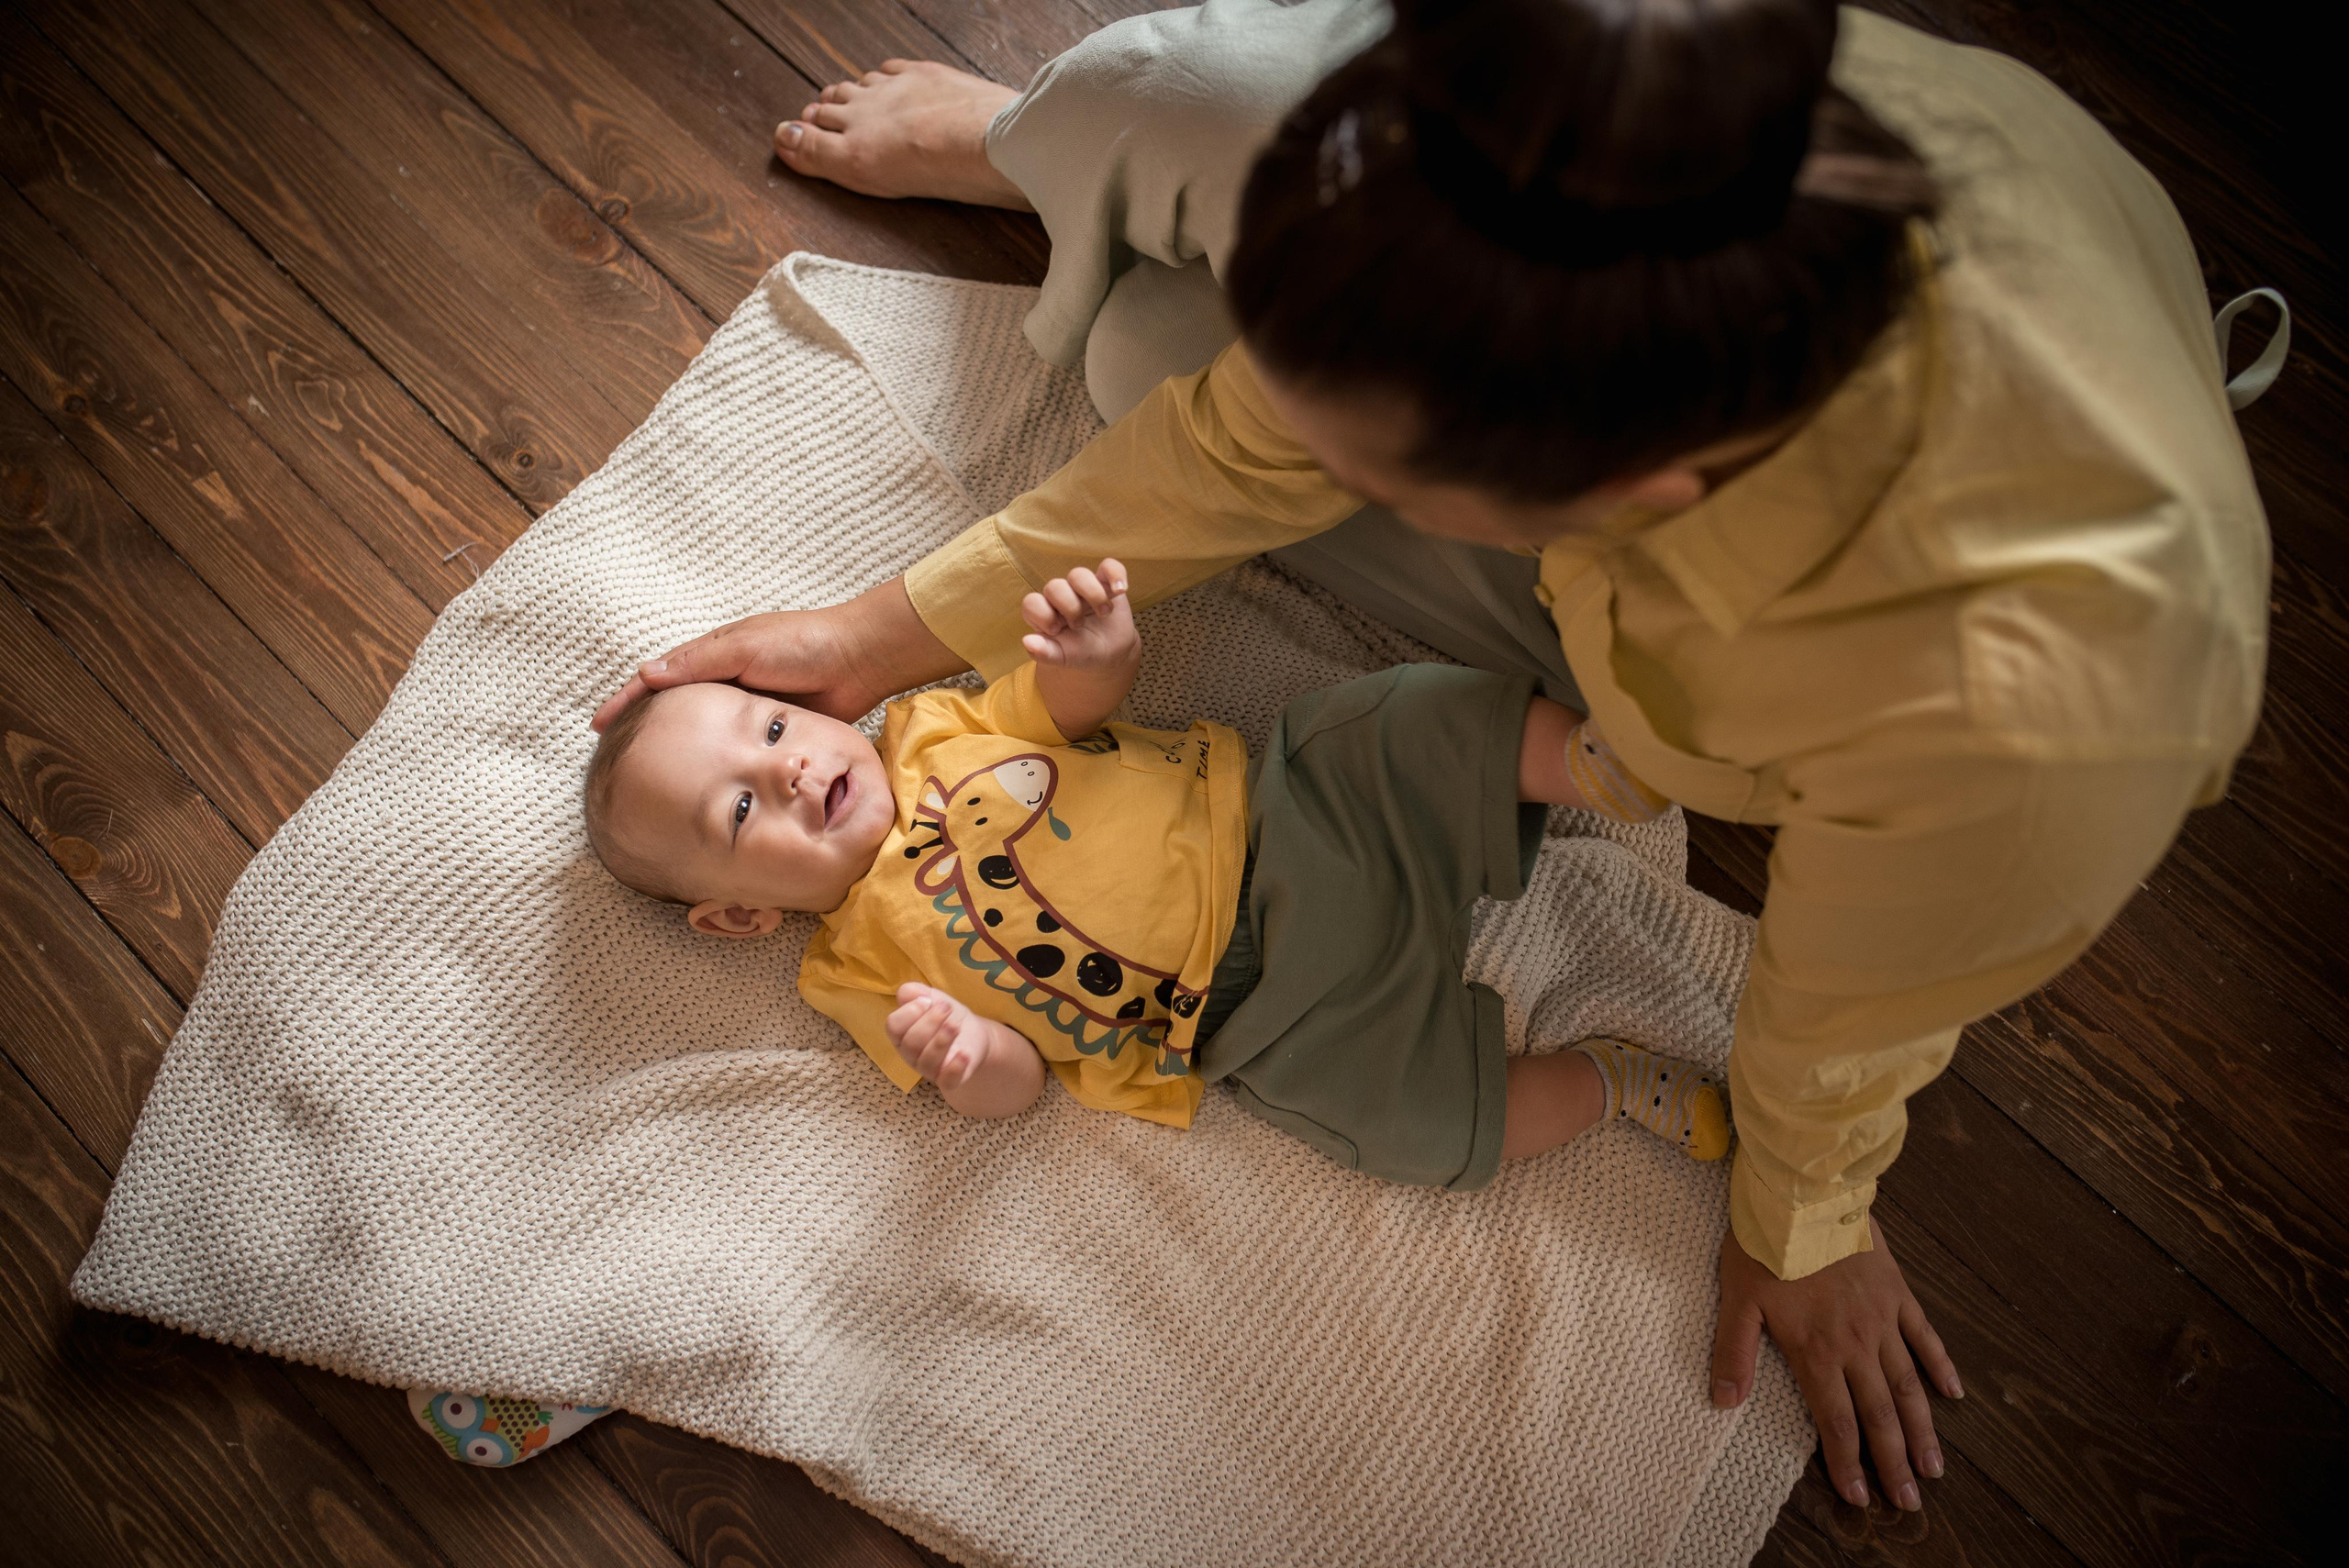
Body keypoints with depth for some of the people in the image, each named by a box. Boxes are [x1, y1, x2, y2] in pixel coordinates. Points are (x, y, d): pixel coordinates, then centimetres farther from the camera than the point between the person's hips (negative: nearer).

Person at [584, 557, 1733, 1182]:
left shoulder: (929, 733, 8)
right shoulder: (859, 968, -1)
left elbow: (1082, 701, 7)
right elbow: (1017, 1081, -3)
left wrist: (1096, 649, -20)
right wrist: (963, 1059, -29)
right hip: (1265, 1020, -3)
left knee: (1434, 719, -15)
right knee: (1433, 1130, -20)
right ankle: (1612, 1081, 3)